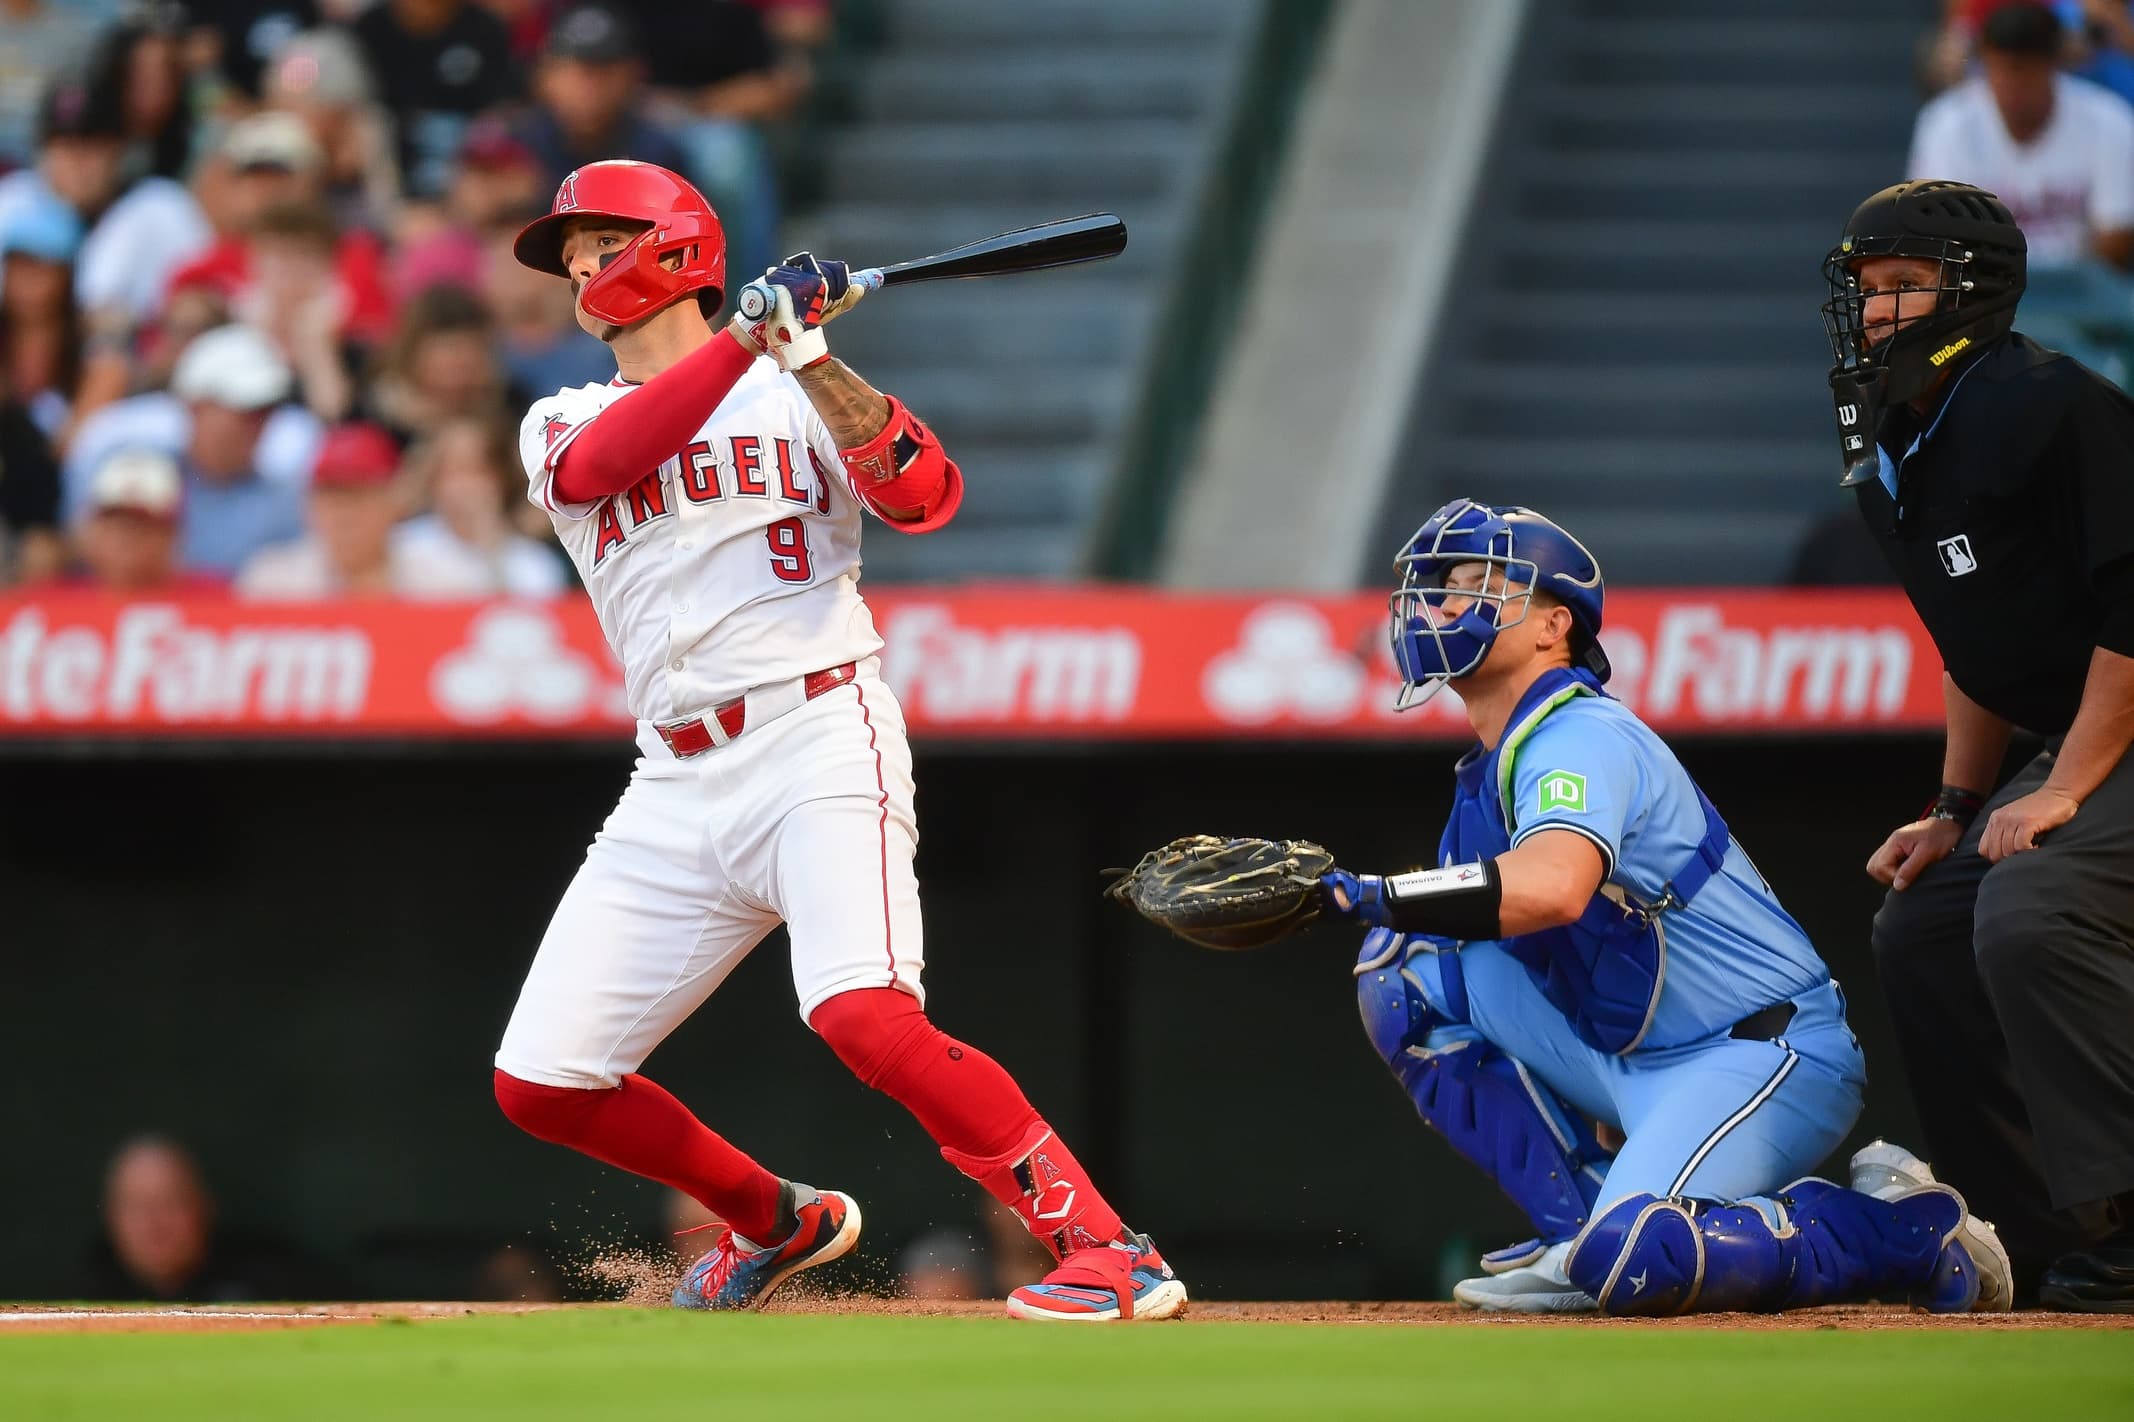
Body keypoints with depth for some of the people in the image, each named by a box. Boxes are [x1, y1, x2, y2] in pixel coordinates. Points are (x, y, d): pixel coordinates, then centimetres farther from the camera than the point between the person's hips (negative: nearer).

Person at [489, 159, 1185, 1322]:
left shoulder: (791, 397, 8)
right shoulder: (561, 426, 15)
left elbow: (928, 498, -10)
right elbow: (600, 462, -11)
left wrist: (811, 360, -19)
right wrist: (746, 337, -19)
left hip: (817, 740, -5)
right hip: (677, 787, 5)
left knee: (865, 1017, -29)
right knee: (540, 1082, 3)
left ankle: (1108, 1251, -25)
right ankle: (776, 1222, 26)